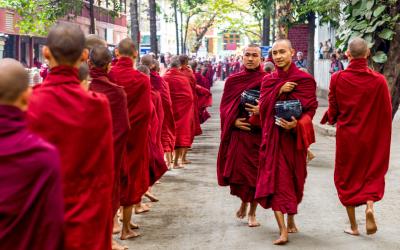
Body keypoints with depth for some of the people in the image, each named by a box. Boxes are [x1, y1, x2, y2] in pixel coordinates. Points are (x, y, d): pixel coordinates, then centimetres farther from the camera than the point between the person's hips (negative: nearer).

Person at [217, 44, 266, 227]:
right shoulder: (233, 80, 6)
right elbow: (225, 107, 6)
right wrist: (234, 121, -9)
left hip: (259, 134, -1)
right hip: (238, 134, 2)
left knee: (255, 173, 1)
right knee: (238, 171, 0)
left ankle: (252, 212, 18)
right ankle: (244, 202, 30)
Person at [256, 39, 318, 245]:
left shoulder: (304, 79, -3)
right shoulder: (269, 80, 7)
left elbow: (310, 109, -6)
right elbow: (263, 106, -4)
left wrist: (297, 124, -23)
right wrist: (279, 90, -17)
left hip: (294, 136, -1)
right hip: (274, 137, 1)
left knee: (293, 178, 11)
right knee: (276, 179, -9)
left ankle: (291, 219, 33)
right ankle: (283, 230, -12)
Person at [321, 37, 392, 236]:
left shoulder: (337, 78, -11)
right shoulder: (379, 80, -12)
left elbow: (333, 110, -3)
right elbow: (386, 113, -6)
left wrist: (331, 119, 20)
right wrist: (383, 140, 9)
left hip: (346, 136, 0)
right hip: (371, 137, 0)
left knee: (347, 177, 13)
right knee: (373, 174, 18)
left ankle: (353, 226, 15)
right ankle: (370, 204, -10)